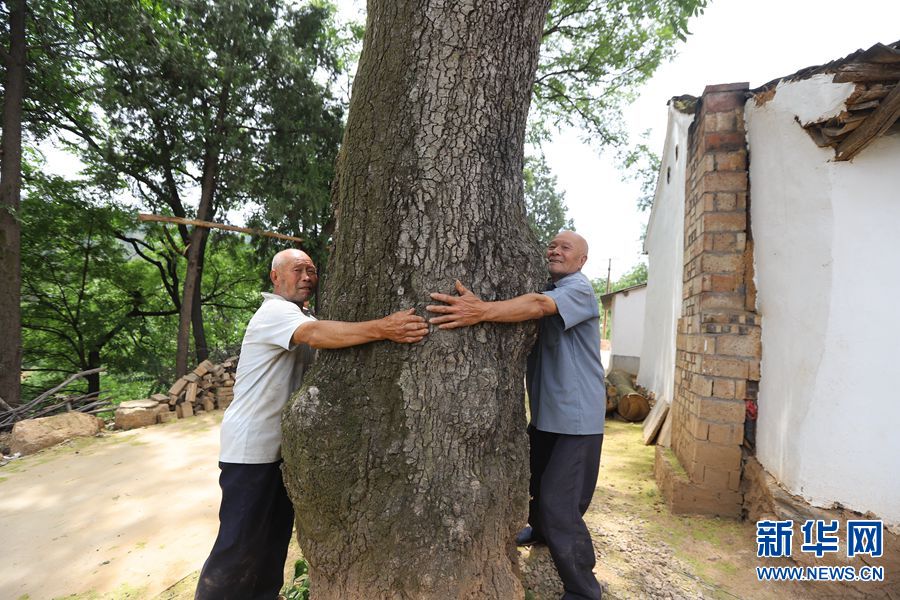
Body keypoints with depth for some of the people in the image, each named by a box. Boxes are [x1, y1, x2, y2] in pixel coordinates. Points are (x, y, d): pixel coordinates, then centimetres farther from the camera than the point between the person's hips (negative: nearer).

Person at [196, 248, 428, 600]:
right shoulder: (275, 311, -18)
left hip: (282, 445, 9)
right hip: (251, 447, -9)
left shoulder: (304, 316, 14)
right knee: (241, 542, -1)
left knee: (277, 532, 19)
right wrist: (382, 328, -51)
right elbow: (315, 333, -39)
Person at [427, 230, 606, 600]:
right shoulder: (544, 288, 13)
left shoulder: (580, 289, -17)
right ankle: (541, 531, 52)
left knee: (559, 503, -9)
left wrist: (482, 311, -52)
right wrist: (481, 308, -20)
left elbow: (540, 306, -36)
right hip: (545, 412, 8)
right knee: (535, 484, 24)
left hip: (577, 416, -8)